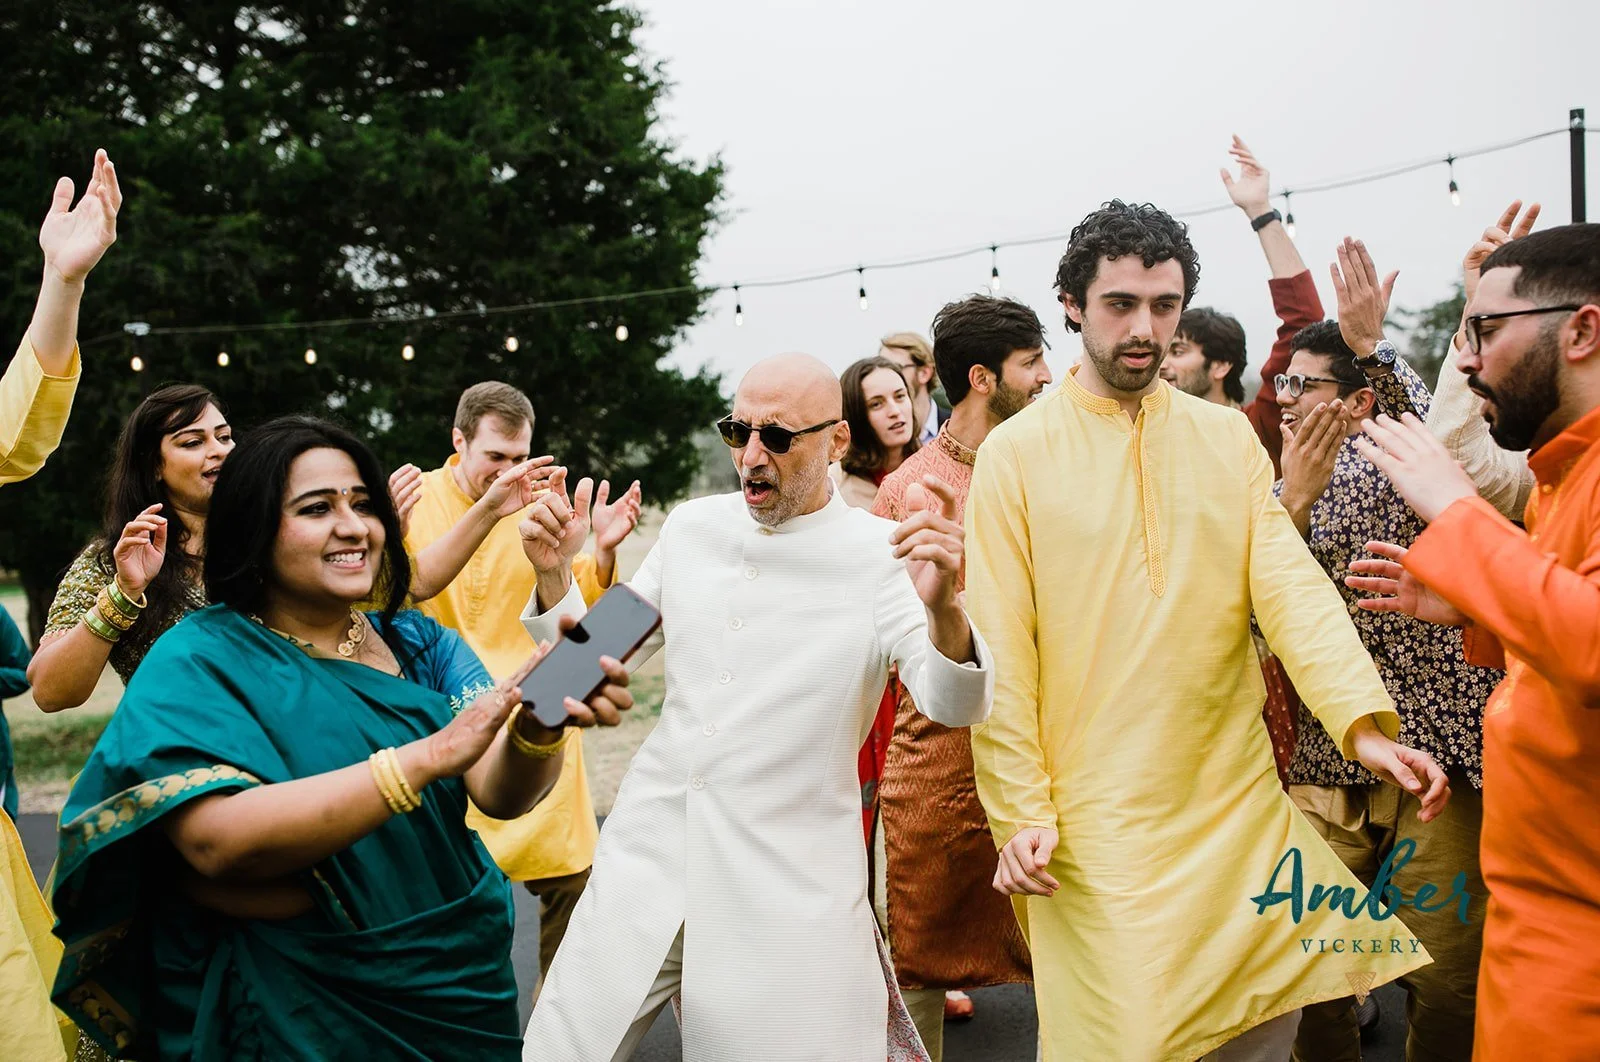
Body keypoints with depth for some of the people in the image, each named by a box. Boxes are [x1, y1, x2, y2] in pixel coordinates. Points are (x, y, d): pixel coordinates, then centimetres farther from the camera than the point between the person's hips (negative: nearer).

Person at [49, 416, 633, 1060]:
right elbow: (218, 841, -28)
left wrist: (539, 726, -35)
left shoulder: (421, 645, 1)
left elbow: (501, 793, -12)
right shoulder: (195, 663, -12)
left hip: (460, 992, 4)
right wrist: (430, 755, -35)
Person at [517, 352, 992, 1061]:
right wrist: (553, 574, -3)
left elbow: (954, 704, -18)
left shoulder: (881, 555, -7)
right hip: (650, 862, 4)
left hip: (791, 889, -4)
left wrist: (942, 608, -38)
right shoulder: (692, 527, 6)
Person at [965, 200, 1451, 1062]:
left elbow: (1290, 583, -4)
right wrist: (1022, 810, -10)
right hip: (1095, 823, -3)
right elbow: (1002, 650, -5)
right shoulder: (1016, 453, -3)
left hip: (1237, 801, 4)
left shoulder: (1227, 437, 7)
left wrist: (1363, 722, -19)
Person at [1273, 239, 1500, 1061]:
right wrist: (1295, 502, -12)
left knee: (1445, 977, 0)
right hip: (1326, 760, 4)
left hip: (1437, 750, -4)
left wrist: (1373, 346, -28)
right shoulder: (1282, 491, 12)